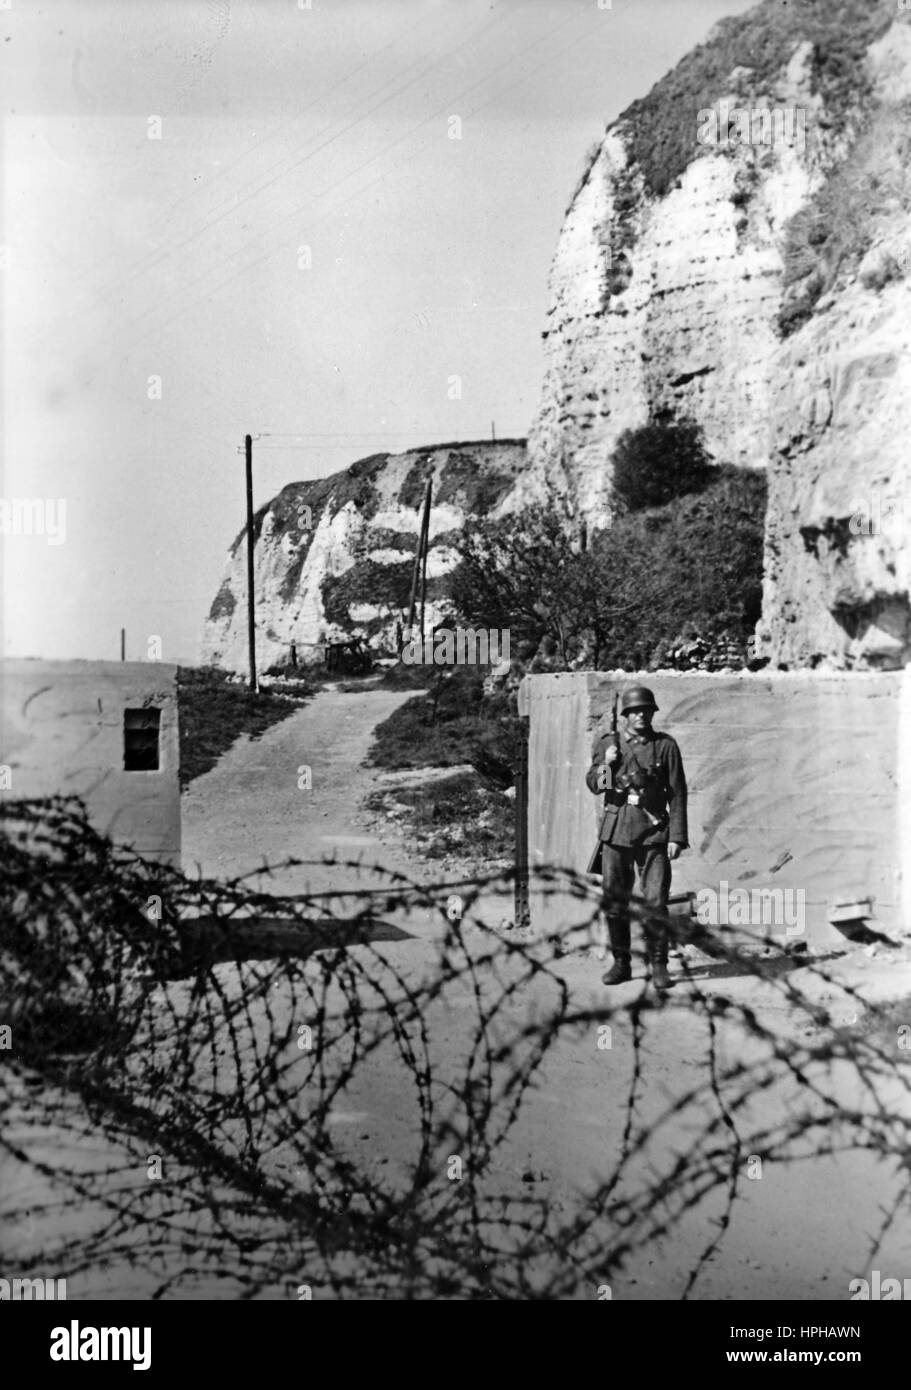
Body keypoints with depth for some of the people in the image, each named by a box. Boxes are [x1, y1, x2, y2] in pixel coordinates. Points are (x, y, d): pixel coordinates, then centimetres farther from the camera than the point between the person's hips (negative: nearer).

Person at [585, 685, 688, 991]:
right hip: (615, 831, 2)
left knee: (655, 901, -5)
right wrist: (605, 765, -8)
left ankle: (659, 965, 6)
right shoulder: (607, 742, 7)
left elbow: (677, 793, 1)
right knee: (614, 901, 5)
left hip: (653, 831, -2)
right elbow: (593, 785, 12)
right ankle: (621, 963, 17)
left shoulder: (665, 745, 2)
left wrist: (677, 837, -4)